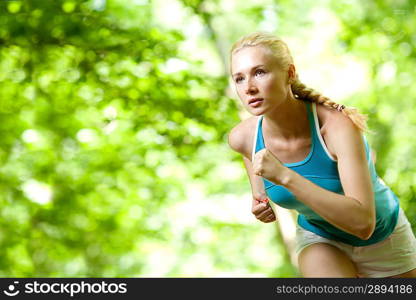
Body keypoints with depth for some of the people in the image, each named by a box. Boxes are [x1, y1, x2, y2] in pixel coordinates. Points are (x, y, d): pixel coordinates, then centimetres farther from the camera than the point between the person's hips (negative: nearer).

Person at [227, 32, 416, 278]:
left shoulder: (338, 124, -34)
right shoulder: (242, 137, -22)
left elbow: (363, 223, -41)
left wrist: (285, 177, -46)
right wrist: (260, 201, -13)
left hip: (383, 239, -1)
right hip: (318, 238, 2)